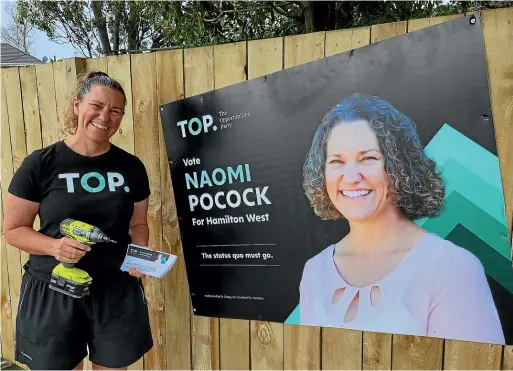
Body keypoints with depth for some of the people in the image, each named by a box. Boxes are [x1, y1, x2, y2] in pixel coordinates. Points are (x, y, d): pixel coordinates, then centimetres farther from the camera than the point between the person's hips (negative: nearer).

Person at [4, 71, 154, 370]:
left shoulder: (131, 167, -1)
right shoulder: (40, 164, -9)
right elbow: (14, 229, -3)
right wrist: (54, 246, -21)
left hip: (117, 290, 2)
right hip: (53, 291, -2)